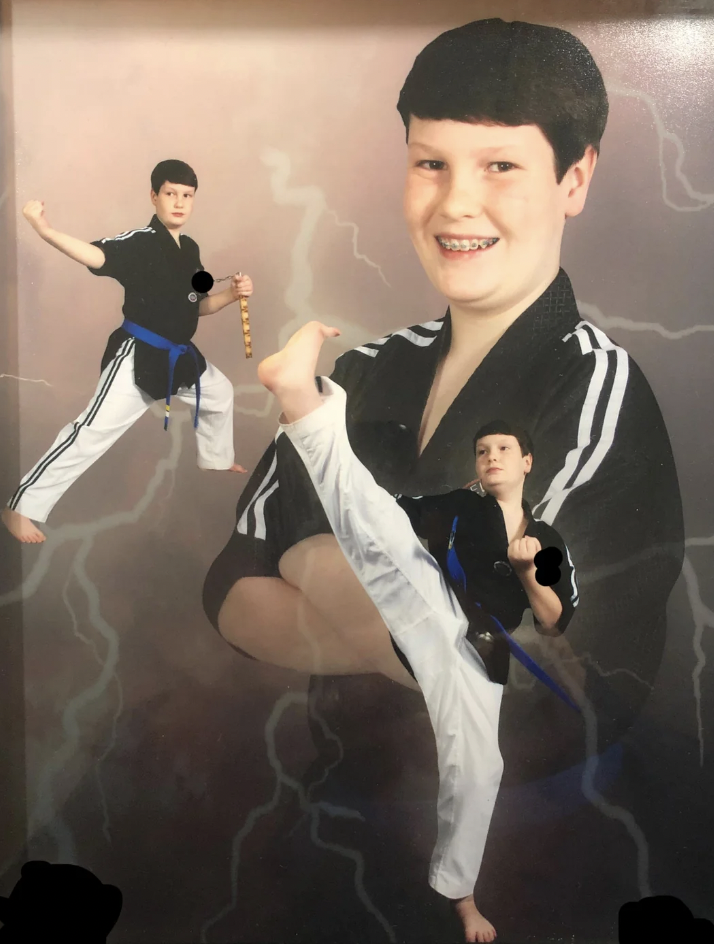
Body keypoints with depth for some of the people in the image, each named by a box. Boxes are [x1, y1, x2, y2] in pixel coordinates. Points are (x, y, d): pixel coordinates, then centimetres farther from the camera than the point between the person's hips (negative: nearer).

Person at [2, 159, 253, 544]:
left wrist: (232, 293, 1)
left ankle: (216, 458, 56)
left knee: (219, 392, 28)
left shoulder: (189, 249, 8)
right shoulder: (140, 242, -15)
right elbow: (98, 255, -36)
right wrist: (44, 229, -52)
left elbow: (197, 306, 18)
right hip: (138, 356, -9)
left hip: (179, 355, 9)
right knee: (93, 431, -17)